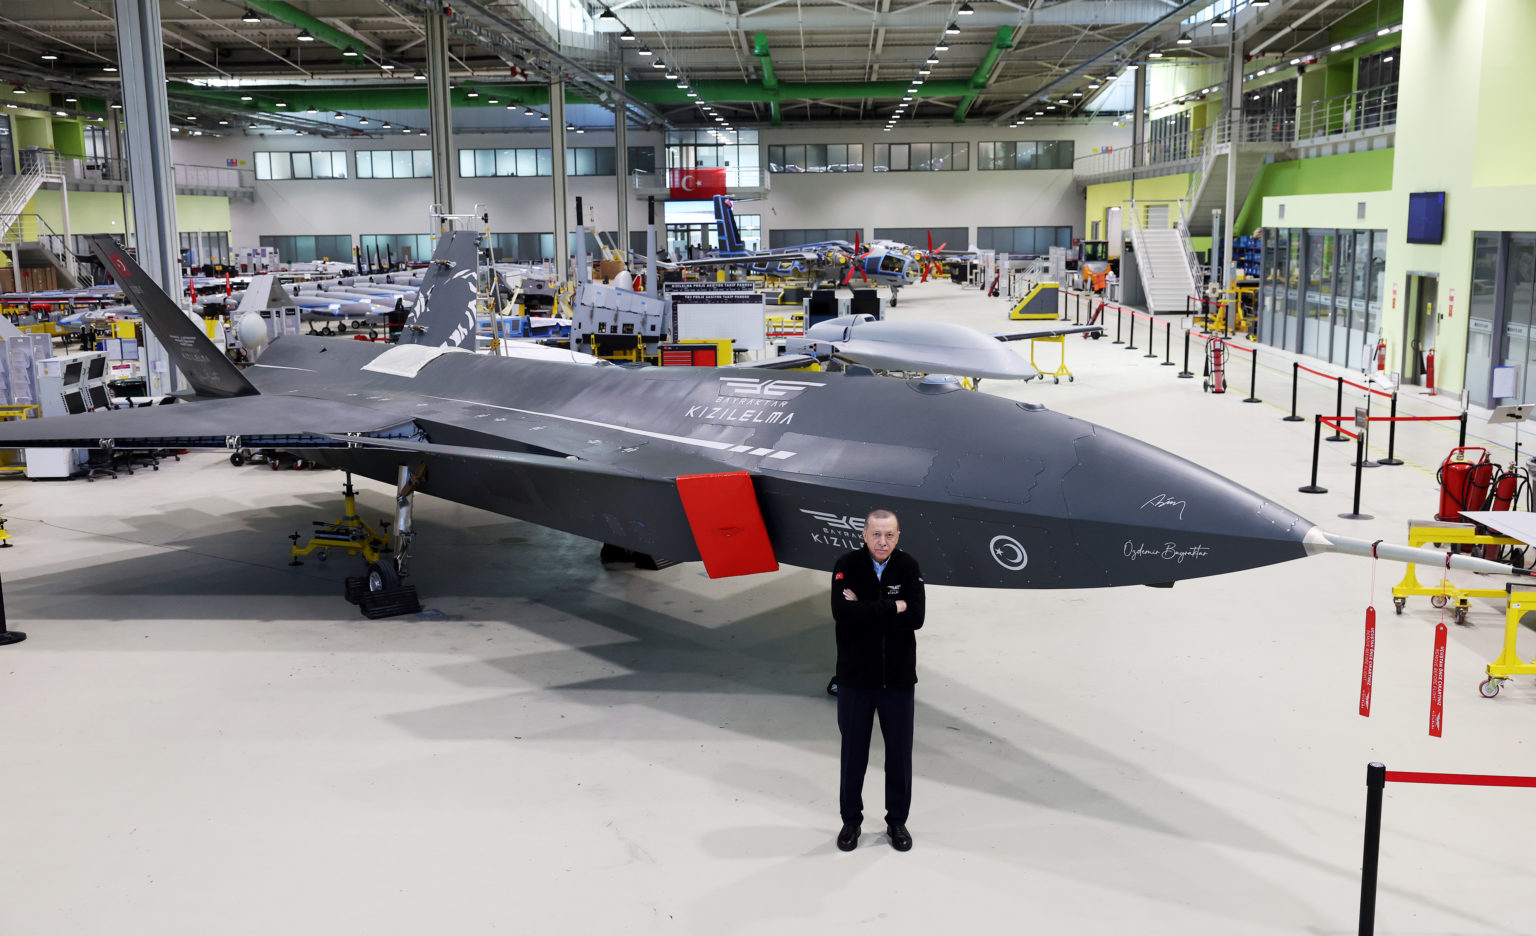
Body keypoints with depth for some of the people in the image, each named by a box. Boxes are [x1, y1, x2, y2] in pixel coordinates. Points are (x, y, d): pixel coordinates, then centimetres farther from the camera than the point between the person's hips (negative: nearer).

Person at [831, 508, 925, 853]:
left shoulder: (908, 567, -6)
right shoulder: (847, 565, -9)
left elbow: (915, 618, -17)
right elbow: (841, 612, -23)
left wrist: (865, 609, -20)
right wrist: (892, 609, -20)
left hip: (898, 678, 1)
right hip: (855, 677, -1)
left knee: (899, 753, 11)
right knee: (853, 752, 12)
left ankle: (897, 821, 29)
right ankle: (851, 820, 29)